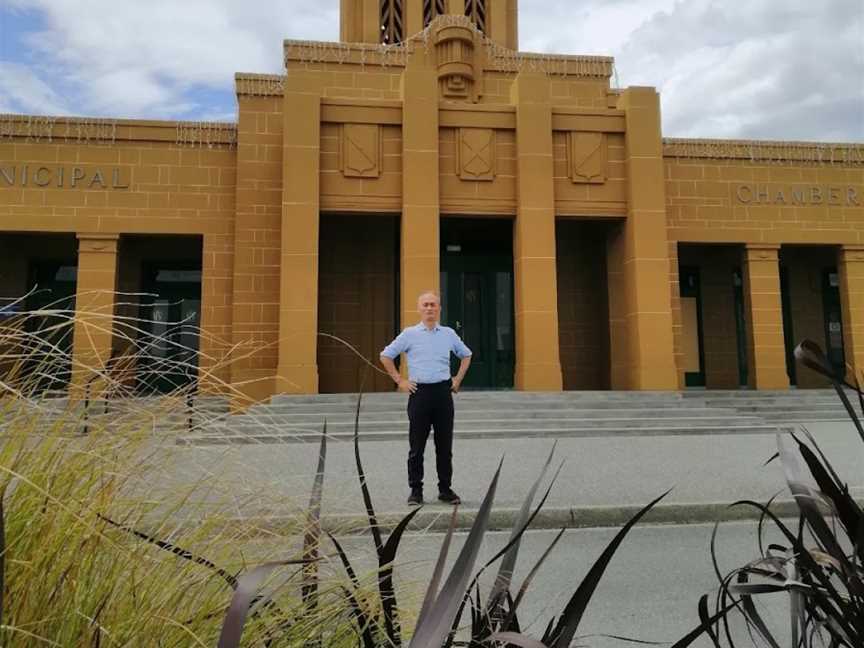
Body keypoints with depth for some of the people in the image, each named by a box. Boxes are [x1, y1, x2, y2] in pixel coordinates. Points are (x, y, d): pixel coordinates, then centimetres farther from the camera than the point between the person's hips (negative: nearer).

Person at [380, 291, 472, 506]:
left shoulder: (449, 334, 9)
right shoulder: (409, 334, 1)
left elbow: (466, 355, 23)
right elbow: (386, 355, 7)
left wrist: (458, 379, 14)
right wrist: (400, 381, 2)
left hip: (443, 392, 2)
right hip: (419, 392, -2)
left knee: (445, 445, 7)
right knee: (417, 446, 2)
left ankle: (445, 489, 18)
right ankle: (416, 490, 12)